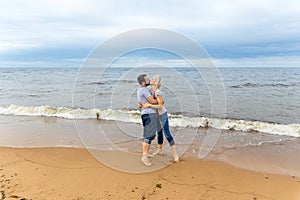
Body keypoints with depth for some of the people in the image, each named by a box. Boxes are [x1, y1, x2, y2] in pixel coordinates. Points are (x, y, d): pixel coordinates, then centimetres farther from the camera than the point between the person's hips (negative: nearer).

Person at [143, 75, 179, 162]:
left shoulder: (157, 92, -26)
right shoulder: (151, 90, -1)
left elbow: (160, 106, -29)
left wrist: (149, 105, -32)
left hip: (162, 114, -9)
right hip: (157, 115, 9)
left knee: (167, 134, -7)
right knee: (159, 132, 20)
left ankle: (175, 153, 2)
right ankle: (159, 150, 36)